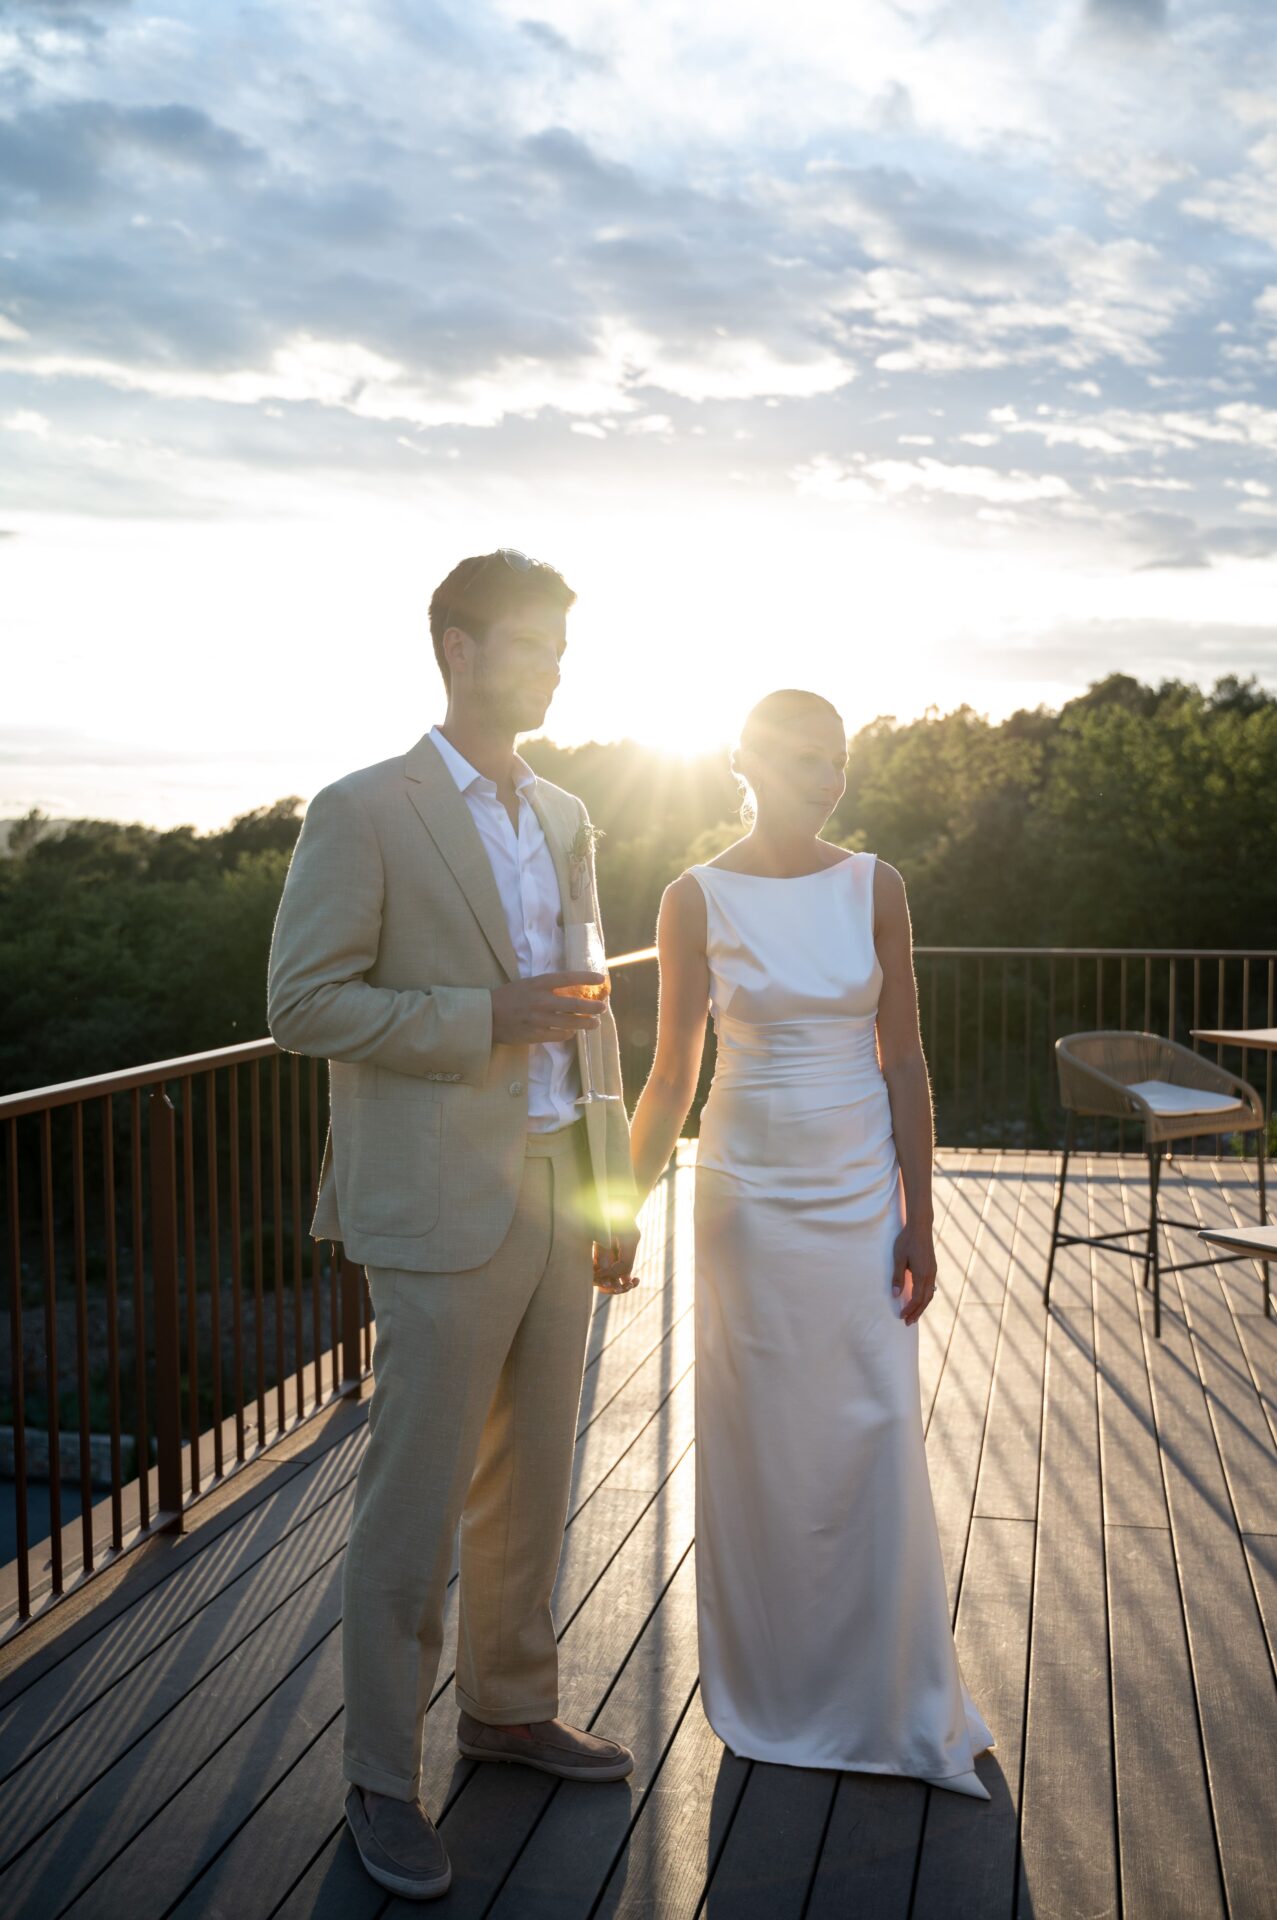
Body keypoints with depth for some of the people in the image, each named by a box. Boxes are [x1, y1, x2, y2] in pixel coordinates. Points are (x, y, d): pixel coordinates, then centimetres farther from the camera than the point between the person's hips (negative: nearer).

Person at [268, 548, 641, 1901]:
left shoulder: (566, 819, 13)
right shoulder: (363, 813, -7)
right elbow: (303, 1004, -11)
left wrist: (616, 1191, 15)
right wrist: (485, 1018, -18)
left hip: (559, 1196, 7)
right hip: (442, 1213, -6)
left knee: (532, 1480, 17)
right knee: (415, 1499, 2)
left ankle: (508, 1705, 36)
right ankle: (381, 1781, 19)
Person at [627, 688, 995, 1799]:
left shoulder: (874, 888, 0)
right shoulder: (698, 899, -4)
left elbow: (904, 1063, 1)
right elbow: (672, 1075, 0)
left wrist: (918, 1220, -2)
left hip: (863, 1195, 1)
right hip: (749, 1196, -1)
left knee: (877, 1447, 6)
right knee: (760, 1452, 9)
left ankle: (895, 1703, 25)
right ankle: (774, 1702, 29)